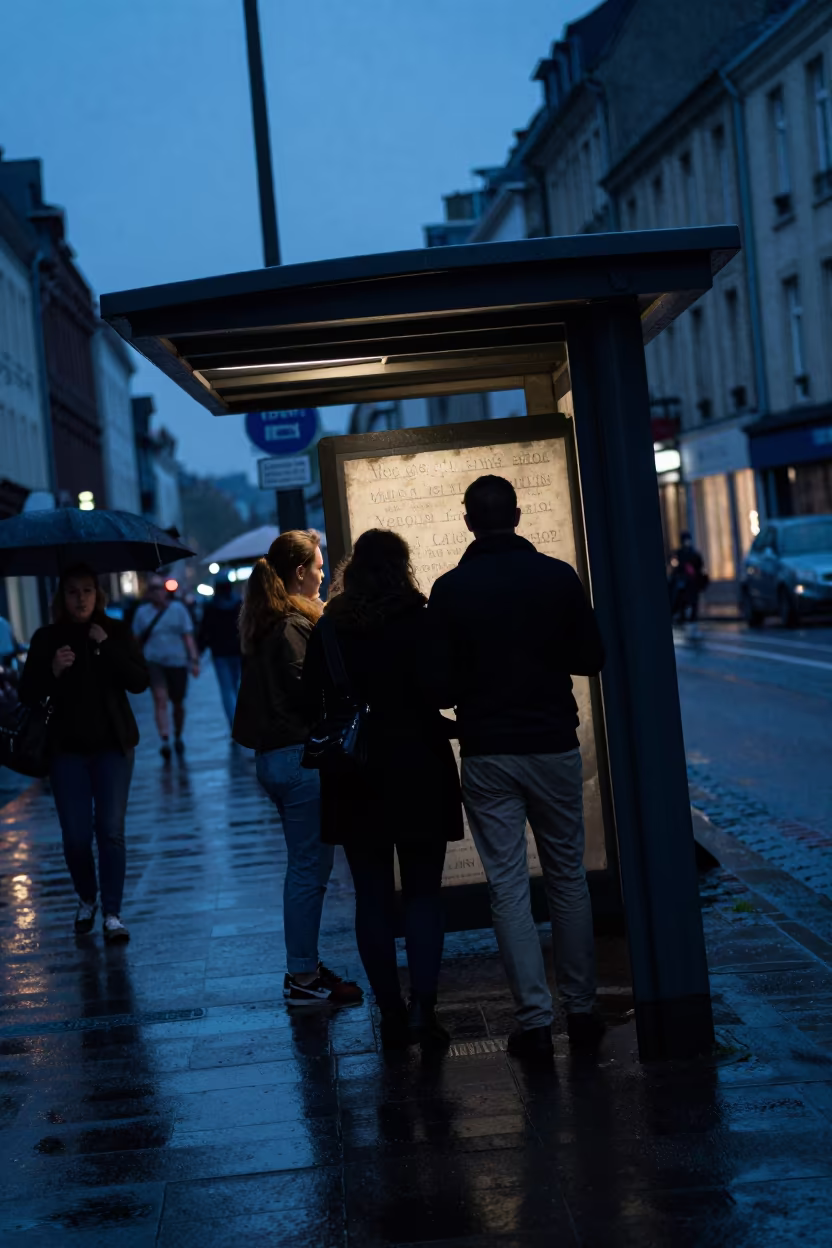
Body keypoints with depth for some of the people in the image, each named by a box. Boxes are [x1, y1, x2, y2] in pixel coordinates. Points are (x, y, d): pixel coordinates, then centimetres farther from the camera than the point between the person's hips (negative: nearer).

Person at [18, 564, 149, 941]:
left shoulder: (115, 632, 1)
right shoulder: (47, 638, 1)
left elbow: (140, 682, -8)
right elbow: (27, 695, -2)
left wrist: (107, 646, -17)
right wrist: (53, 670, -20)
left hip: (112, 745, 0)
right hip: (67, 749, 1)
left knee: (110, 831, -7)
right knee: (76, 836, 1)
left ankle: (112, 914, -1)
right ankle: (86, 900, 26)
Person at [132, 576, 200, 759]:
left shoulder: (178, 609, 2)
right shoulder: (142, 612, 3)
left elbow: (188, 636, -1)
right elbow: (136, 640, 8)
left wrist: (194, 660, -9)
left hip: (177, 662, 1)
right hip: (154, 662, -1)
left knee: (178, 703, 11)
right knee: (160, 699, -19)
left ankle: (178, 737, 34)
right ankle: (165, 741, -28)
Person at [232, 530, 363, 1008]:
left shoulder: (268, 623, 14)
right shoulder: (294, 624, -15)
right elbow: (307, 689, -21)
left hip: (275, 756, 10)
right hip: (299, 754, -10)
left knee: (306, 865, 17)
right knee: (310, 867, -3)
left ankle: (304, 966, 25)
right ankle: (304, 978, 3)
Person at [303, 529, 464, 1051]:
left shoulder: (328, 628, 3)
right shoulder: (417, 619, -7)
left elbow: (312, 699, 4)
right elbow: (436, 689, -15)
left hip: (355, 780, 3)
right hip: (418, 771, -2)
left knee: (373, 896, 8)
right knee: (423, 893, 5)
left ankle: (392, 1013, 10)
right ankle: (424, 1009, -3)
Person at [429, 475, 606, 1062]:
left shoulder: (449, 590, -6)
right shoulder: (558, 577, -4)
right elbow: (592, 657, 2)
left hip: (486, 755, -1)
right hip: (553, 748, 1)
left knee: (508, 886, 4)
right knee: (568, 879, 12)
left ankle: (535, 1019, 1)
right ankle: (581, 1010, 15)